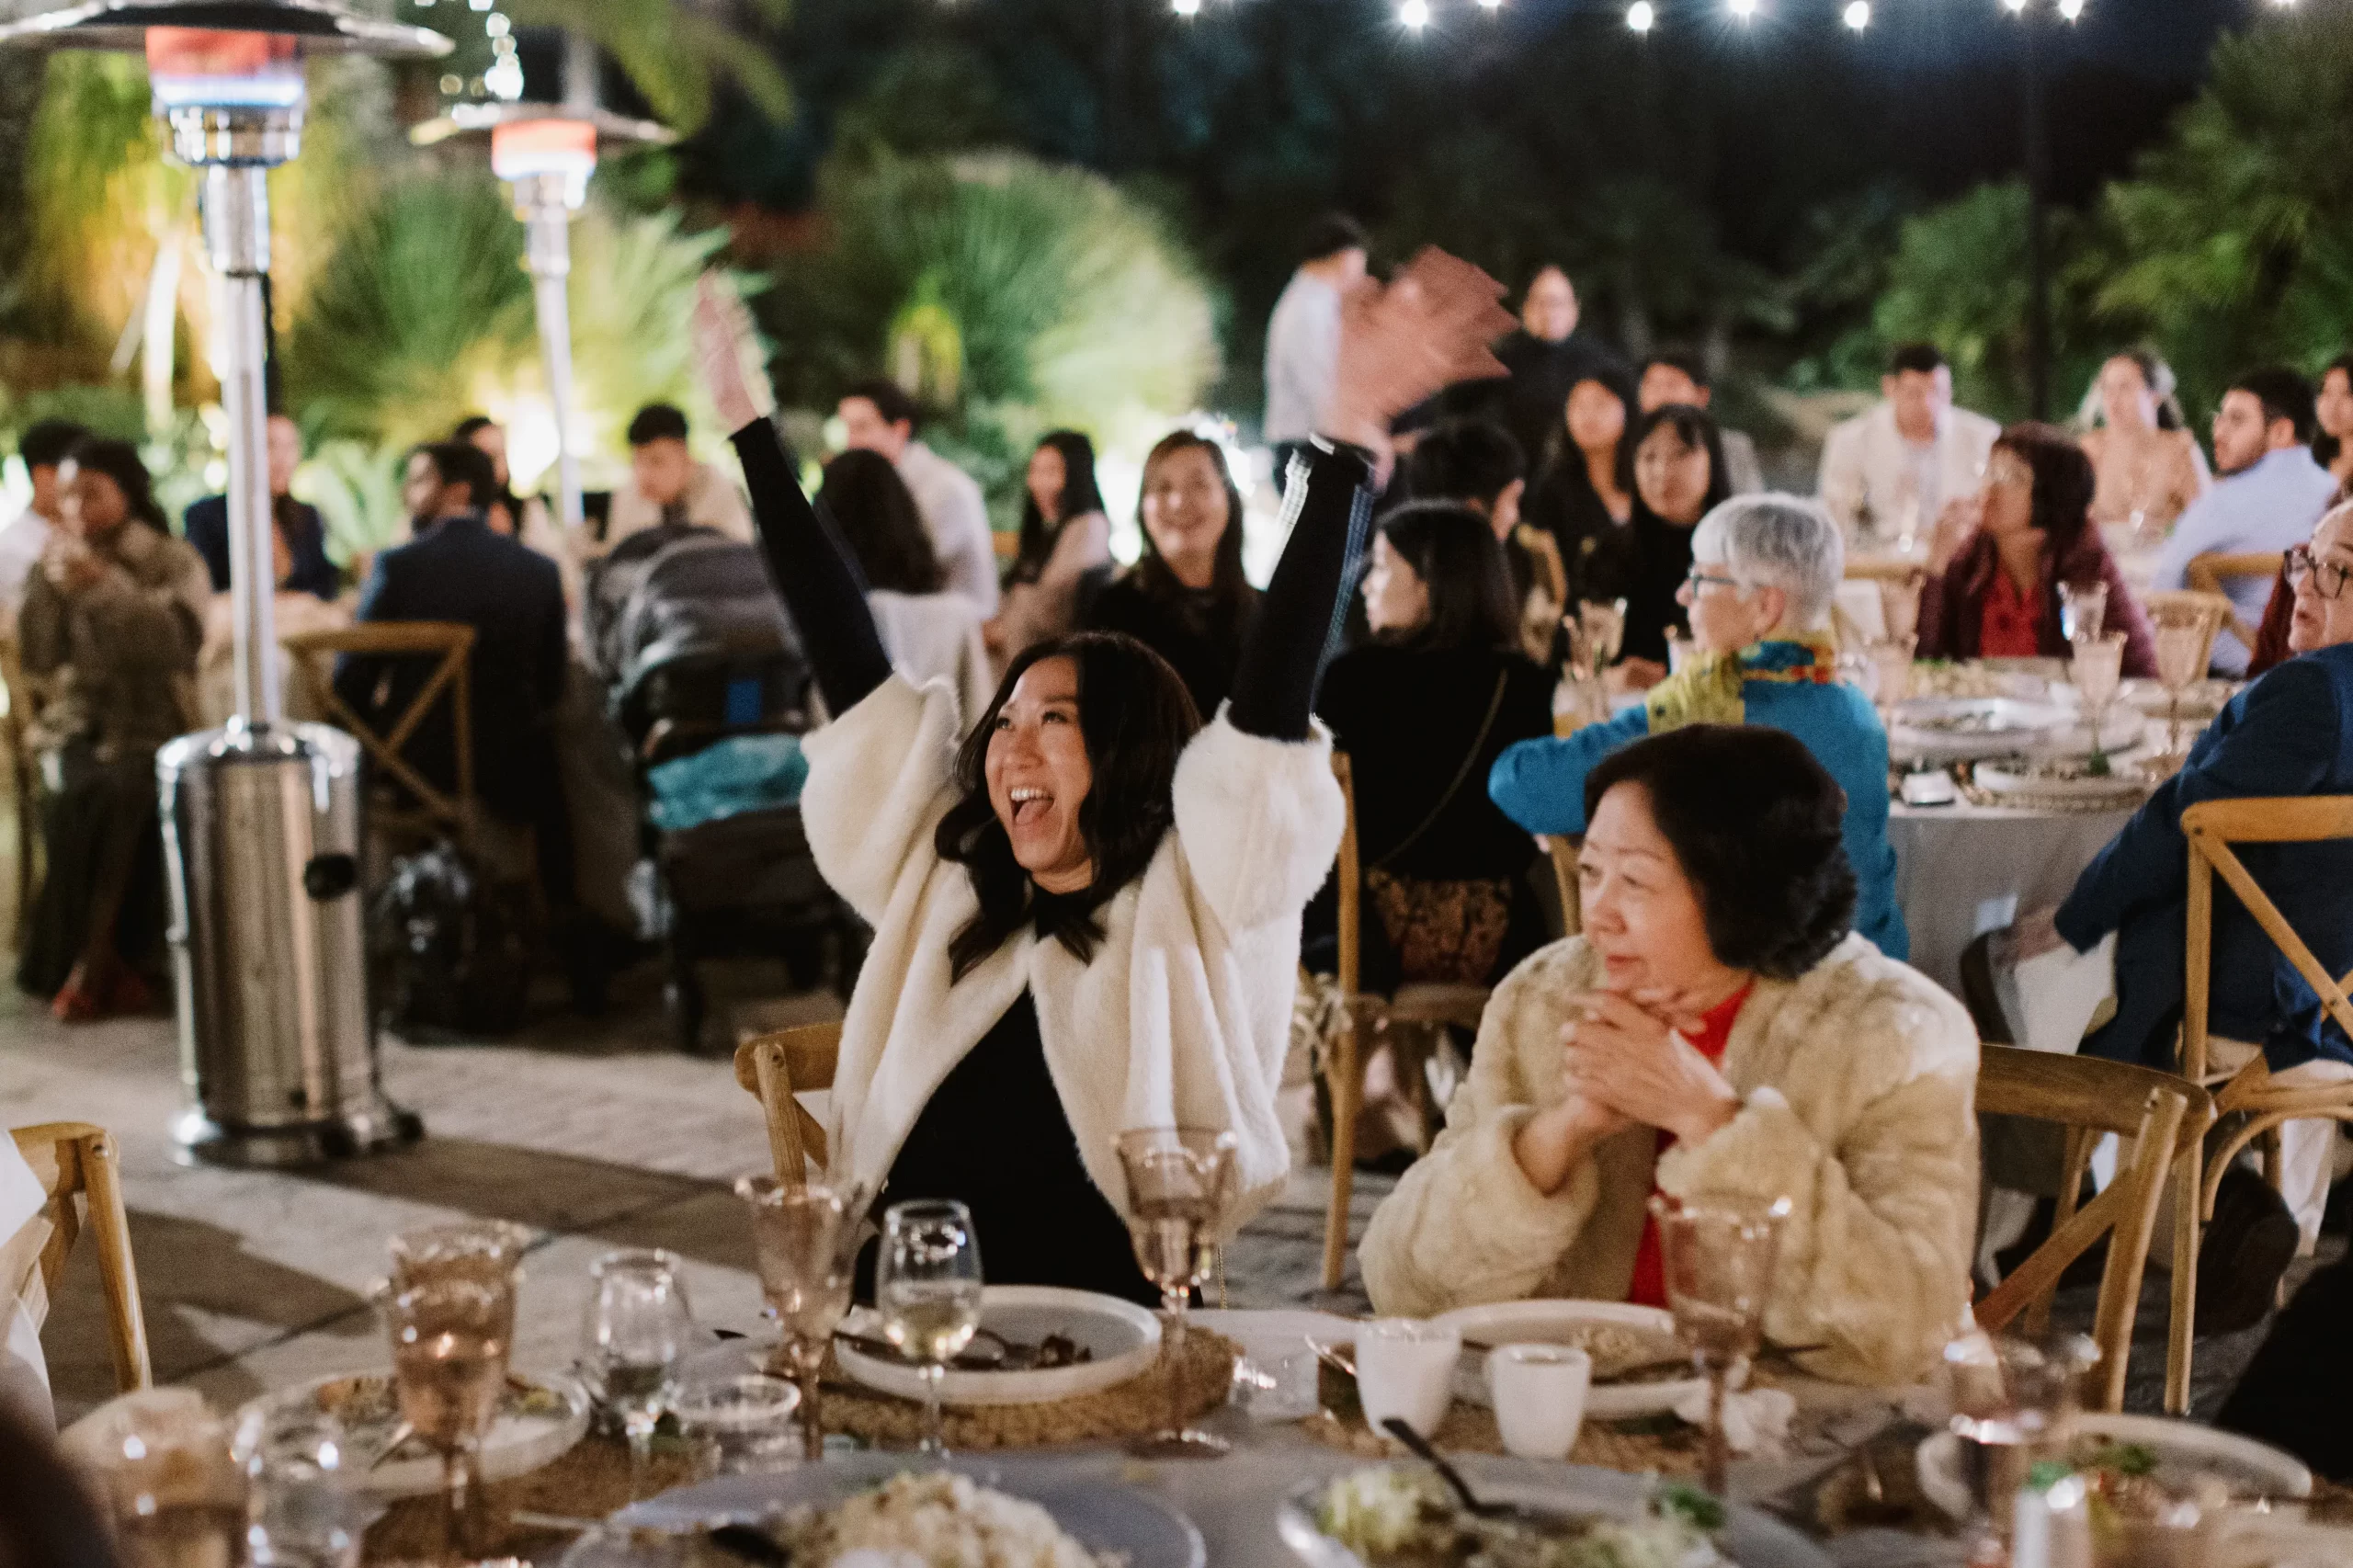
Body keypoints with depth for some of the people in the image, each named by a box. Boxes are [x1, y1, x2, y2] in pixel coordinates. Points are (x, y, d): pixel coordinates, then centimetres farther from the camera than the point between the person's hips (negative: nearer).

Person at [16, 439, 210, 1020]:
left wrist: (103, 584, -23)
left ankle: (89, 961, -22)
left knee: (117, 796, -34)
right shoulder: (64, 562, 12)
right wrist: (48, 584, -9)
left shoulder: (175, 563, 4)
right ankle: (109, 962, -22)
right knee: (84, 795, -32)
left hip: (151, 728, -2)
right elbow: (38, 660, 4)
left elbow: (173, 644, -15)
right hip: (78, 725, 2)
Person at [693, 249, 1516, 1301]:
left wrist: (1348, 439, -16)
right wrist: (745, 422, 17)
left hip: (1108, 1339, -3)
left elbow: (1275, 687, -6)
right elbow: (845, 659, 15)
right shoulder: (941, 887, 15)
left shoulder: (1191, 901, 4)